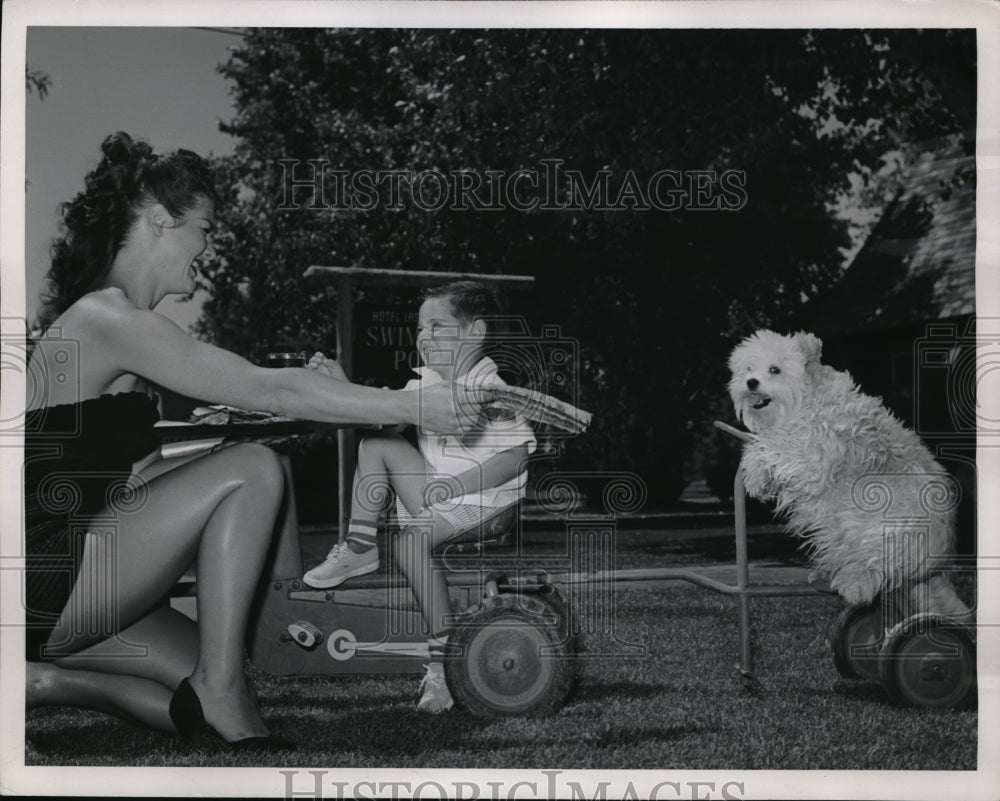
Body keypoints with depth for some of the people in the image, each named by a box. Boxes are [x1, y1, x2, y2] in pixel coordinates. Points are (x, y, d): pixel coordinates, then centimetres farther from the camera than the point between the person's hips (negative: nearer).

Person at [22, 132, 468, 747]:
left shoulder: (109, 319, 17)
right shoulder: (107, 320, -15)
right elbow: (267, 390, -21)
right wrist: (412, 407, -18)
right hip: (49, 579, -9)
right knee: (253, 470, -16)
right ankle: (218, 685, -13)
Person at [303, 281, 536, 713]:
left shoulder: (491, 390, -12)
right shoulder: (424, 384, 11)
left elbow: (515, 458, -19)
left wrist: (452, 486, -25)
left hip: (484, 500, -8)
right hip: (435, 495, 8)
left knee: (413, 541, -33)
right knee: (376, 442, -4)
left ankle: (442, 660, -28)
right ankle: (359, 548, -4)